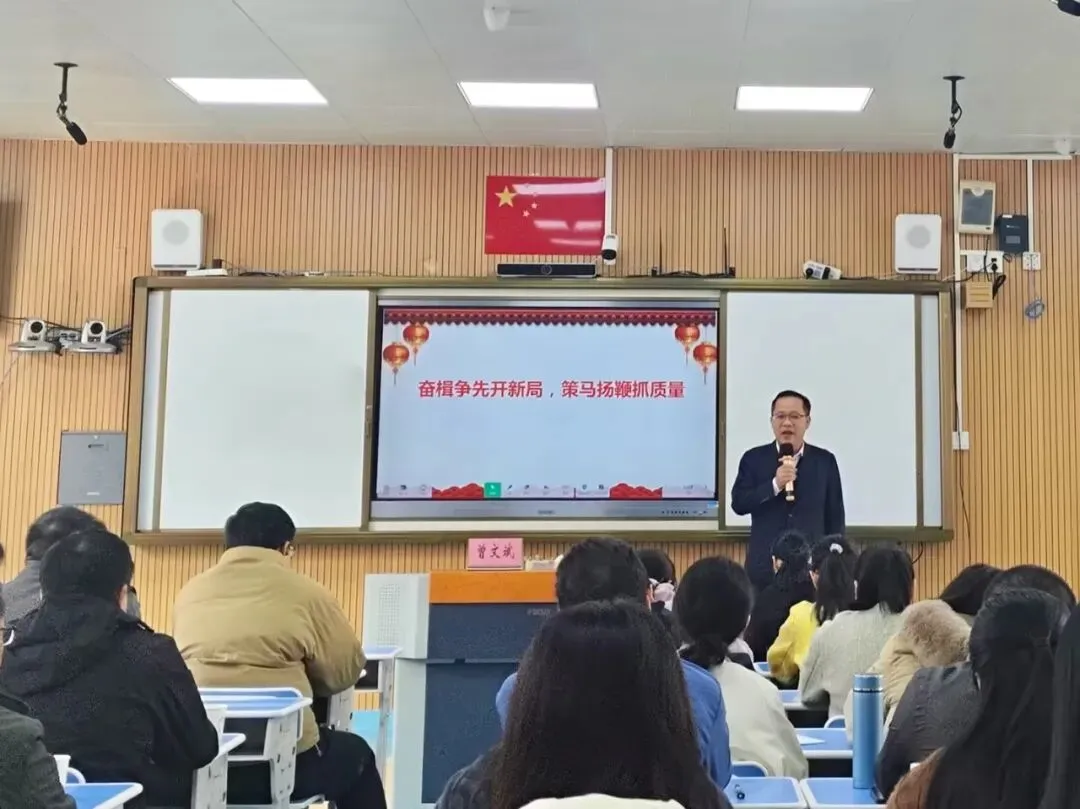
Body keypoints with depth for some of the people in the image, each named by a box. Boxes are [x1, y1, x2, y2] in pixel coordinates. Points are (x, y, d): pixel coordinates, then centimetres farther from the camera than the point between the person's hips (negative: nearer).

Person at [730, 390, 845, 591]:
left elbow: (835, 516, 7)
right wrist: (774, 484, -19)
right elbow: (738, 503, -6)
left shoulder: (825, 460, 4)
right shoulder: (754, 458, 3)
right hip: (765, 567, 0)